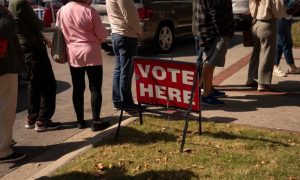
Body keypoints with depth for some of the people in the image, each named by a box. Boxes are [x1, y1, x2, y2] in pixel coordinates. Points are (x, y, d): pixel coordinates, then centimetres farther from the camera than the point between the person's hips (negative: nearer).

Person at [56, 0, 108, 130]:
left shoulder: (62, 11, 0)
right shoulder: (90, 11, -12)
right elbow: (102, 35, -7)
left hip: (73, 55, 4)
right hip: (91, 55, -4)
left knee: (78, 89, 12)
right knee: (95, 88, 3)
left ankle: (80, 120, 18)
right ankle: (96, 121, 4)